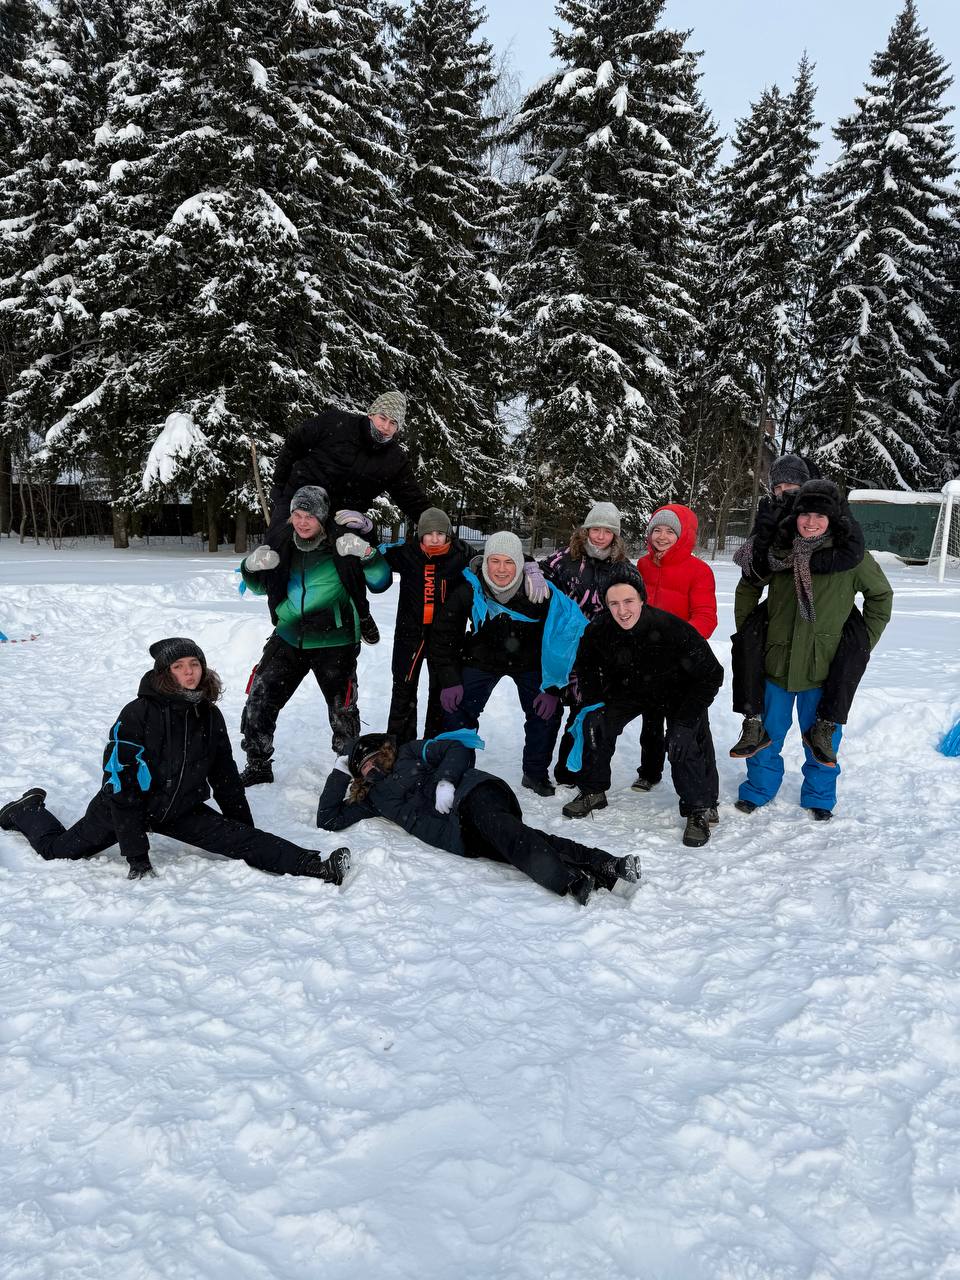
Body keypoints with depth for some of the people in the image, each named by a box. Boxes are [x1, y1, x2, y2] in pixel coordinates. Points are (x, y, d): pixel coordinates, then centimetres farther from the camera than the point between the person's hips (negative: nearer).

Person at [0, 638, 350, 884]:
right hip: (124, 804, -3)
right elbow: (121, 782, -24)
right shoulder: (138, 714, -23)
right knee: (59, 849, 11)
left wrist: (249, 834, 3)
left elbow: (226, 777, 3)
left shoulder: (210, 716, -7)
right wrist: (136, 856, -26)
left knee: (242, 839, -16)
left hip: (182, 809, 3)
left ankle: (315, 866, -26)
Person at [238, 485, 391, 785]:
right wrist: (252, 567, -7)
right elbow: (259, 586, 14)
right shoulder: (283, 544, 1)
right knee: (259, 700, 1)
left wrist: (367, 554, -28)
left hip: (334, 643, -3)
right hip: (288, 639, 4)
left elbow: (380, 582, -11)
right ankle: (257, 766, 18)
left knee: (342, 709, 5)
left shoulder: (342, 544, -10)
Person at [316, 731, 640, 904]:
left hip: (472, 795, -3)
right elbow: (328, 820, 31)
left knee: (500, 830, -35)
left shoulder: (411, 753, 24)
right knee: (511, 848, -27)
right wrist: (339, 773, 27)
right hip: (459, 837, 3)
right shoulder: (374, 797, 33)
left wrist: (445, 781, -8)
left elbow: (459, 749, 10)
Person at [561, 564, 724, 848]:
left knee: (684, 745, -24)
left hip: (678, 694, -3)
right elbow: (585, 666, -1)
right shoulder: (599, 630, -25)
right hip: (627, 690, 3)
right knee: (593, 724, -14)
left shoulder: (674, 630, -37)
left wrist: (685, 721, -28)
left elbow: (711, 675, -24)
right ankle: (593, 792, 9)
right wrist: (592, 704, -14)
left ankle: (699, 810, -1)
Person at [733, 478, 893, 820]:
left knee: (822, 735, 12)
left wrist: (864, 642, 4)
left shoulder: (852, 556, -9)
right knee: (768, 731, 14)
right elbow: (748, 588, 13)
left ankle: (819, 797, 32)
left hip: (825, 665, -1)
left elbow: (881, 596, 6)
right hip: (776, 660, 2)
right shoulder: (778, 551, -4)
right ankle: (758, 789, 33)